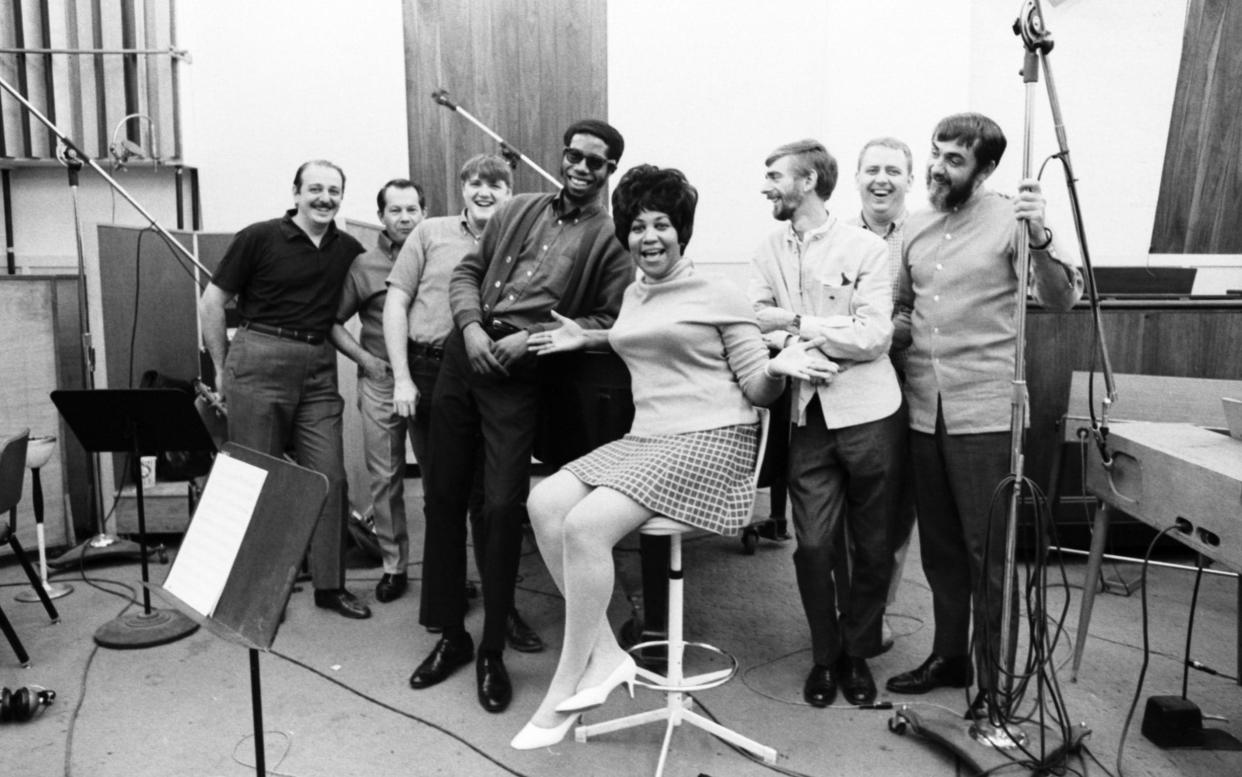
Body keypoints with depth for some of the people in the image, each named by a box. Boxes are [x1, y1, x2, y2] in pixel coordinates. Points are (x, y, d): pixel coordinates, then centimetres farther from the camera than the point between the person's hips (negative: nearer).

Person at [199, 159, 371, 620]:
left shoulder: (348, 250, 9)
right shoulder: (259, 239, -3)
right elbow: (211, 303, 2)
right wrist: (221, 368, 4)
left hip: (319, 370, 4)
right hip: (261, 361, -4)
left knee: (329, 477, 2)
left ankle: (330, 585, 12)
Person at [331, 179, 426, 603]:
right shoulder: (364, 266, 5)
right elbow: (333, 322, 10)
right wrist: (366, 358, -1)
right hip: (381, 381, 1)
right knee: (384, 478, 6)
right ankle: (393, 565, 19)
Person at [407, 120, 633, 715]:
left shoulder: (612, 238, 2)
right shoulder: (519, 210, 16)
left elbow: (611, 320, -6)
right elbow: (467, 271, 14)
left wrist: (533, 337, -14)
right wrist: (471, 325, -5)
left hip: (522, 374, -5)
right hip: (466, 352, 5)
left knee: (502, 507, -9)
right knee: (443, 494, 8)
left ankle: (492, 651, 11)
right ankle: (451, 635, 24)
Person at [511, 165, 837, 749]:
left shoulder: (719, 295, -1)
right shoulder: (632, 296, 18)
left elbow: (756, 389, -2)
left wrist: (778, 369, -24)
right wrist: (588, 338, 29)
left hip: (710, 440, -7)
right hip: (642, 439, 7)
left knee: (586, 524, -25)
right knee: (544, 503, -16)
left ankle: (564, 692, -12)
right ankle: (604, 655, -10)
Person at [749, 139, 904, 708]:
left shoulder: (867, 249, -4)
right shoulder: (768, 253, 9)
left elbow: (874, 337, -13)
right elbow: (753, 327, -2)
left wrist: (797, 325, -11)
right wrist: (837, 327, -15)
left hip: (867, 412, -2)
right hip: (808, 414, 2)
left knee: (872, 546, 9)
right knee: (814, 545, 1)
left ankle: (858, 652, 29)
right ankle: (825, 655, 23)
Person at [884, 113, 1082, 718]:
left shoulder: (1007, 220, -6)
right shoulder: (915, 227, 10)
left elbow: (1062, 299, -14)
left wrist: (1039, 238, -29)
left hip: (984, 413, -5)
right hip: (923, 411, 6)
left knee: (987, 553, 0)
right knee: (939, 548, 16)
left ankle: (993, 683, 13)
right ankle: (949, 656, 31)